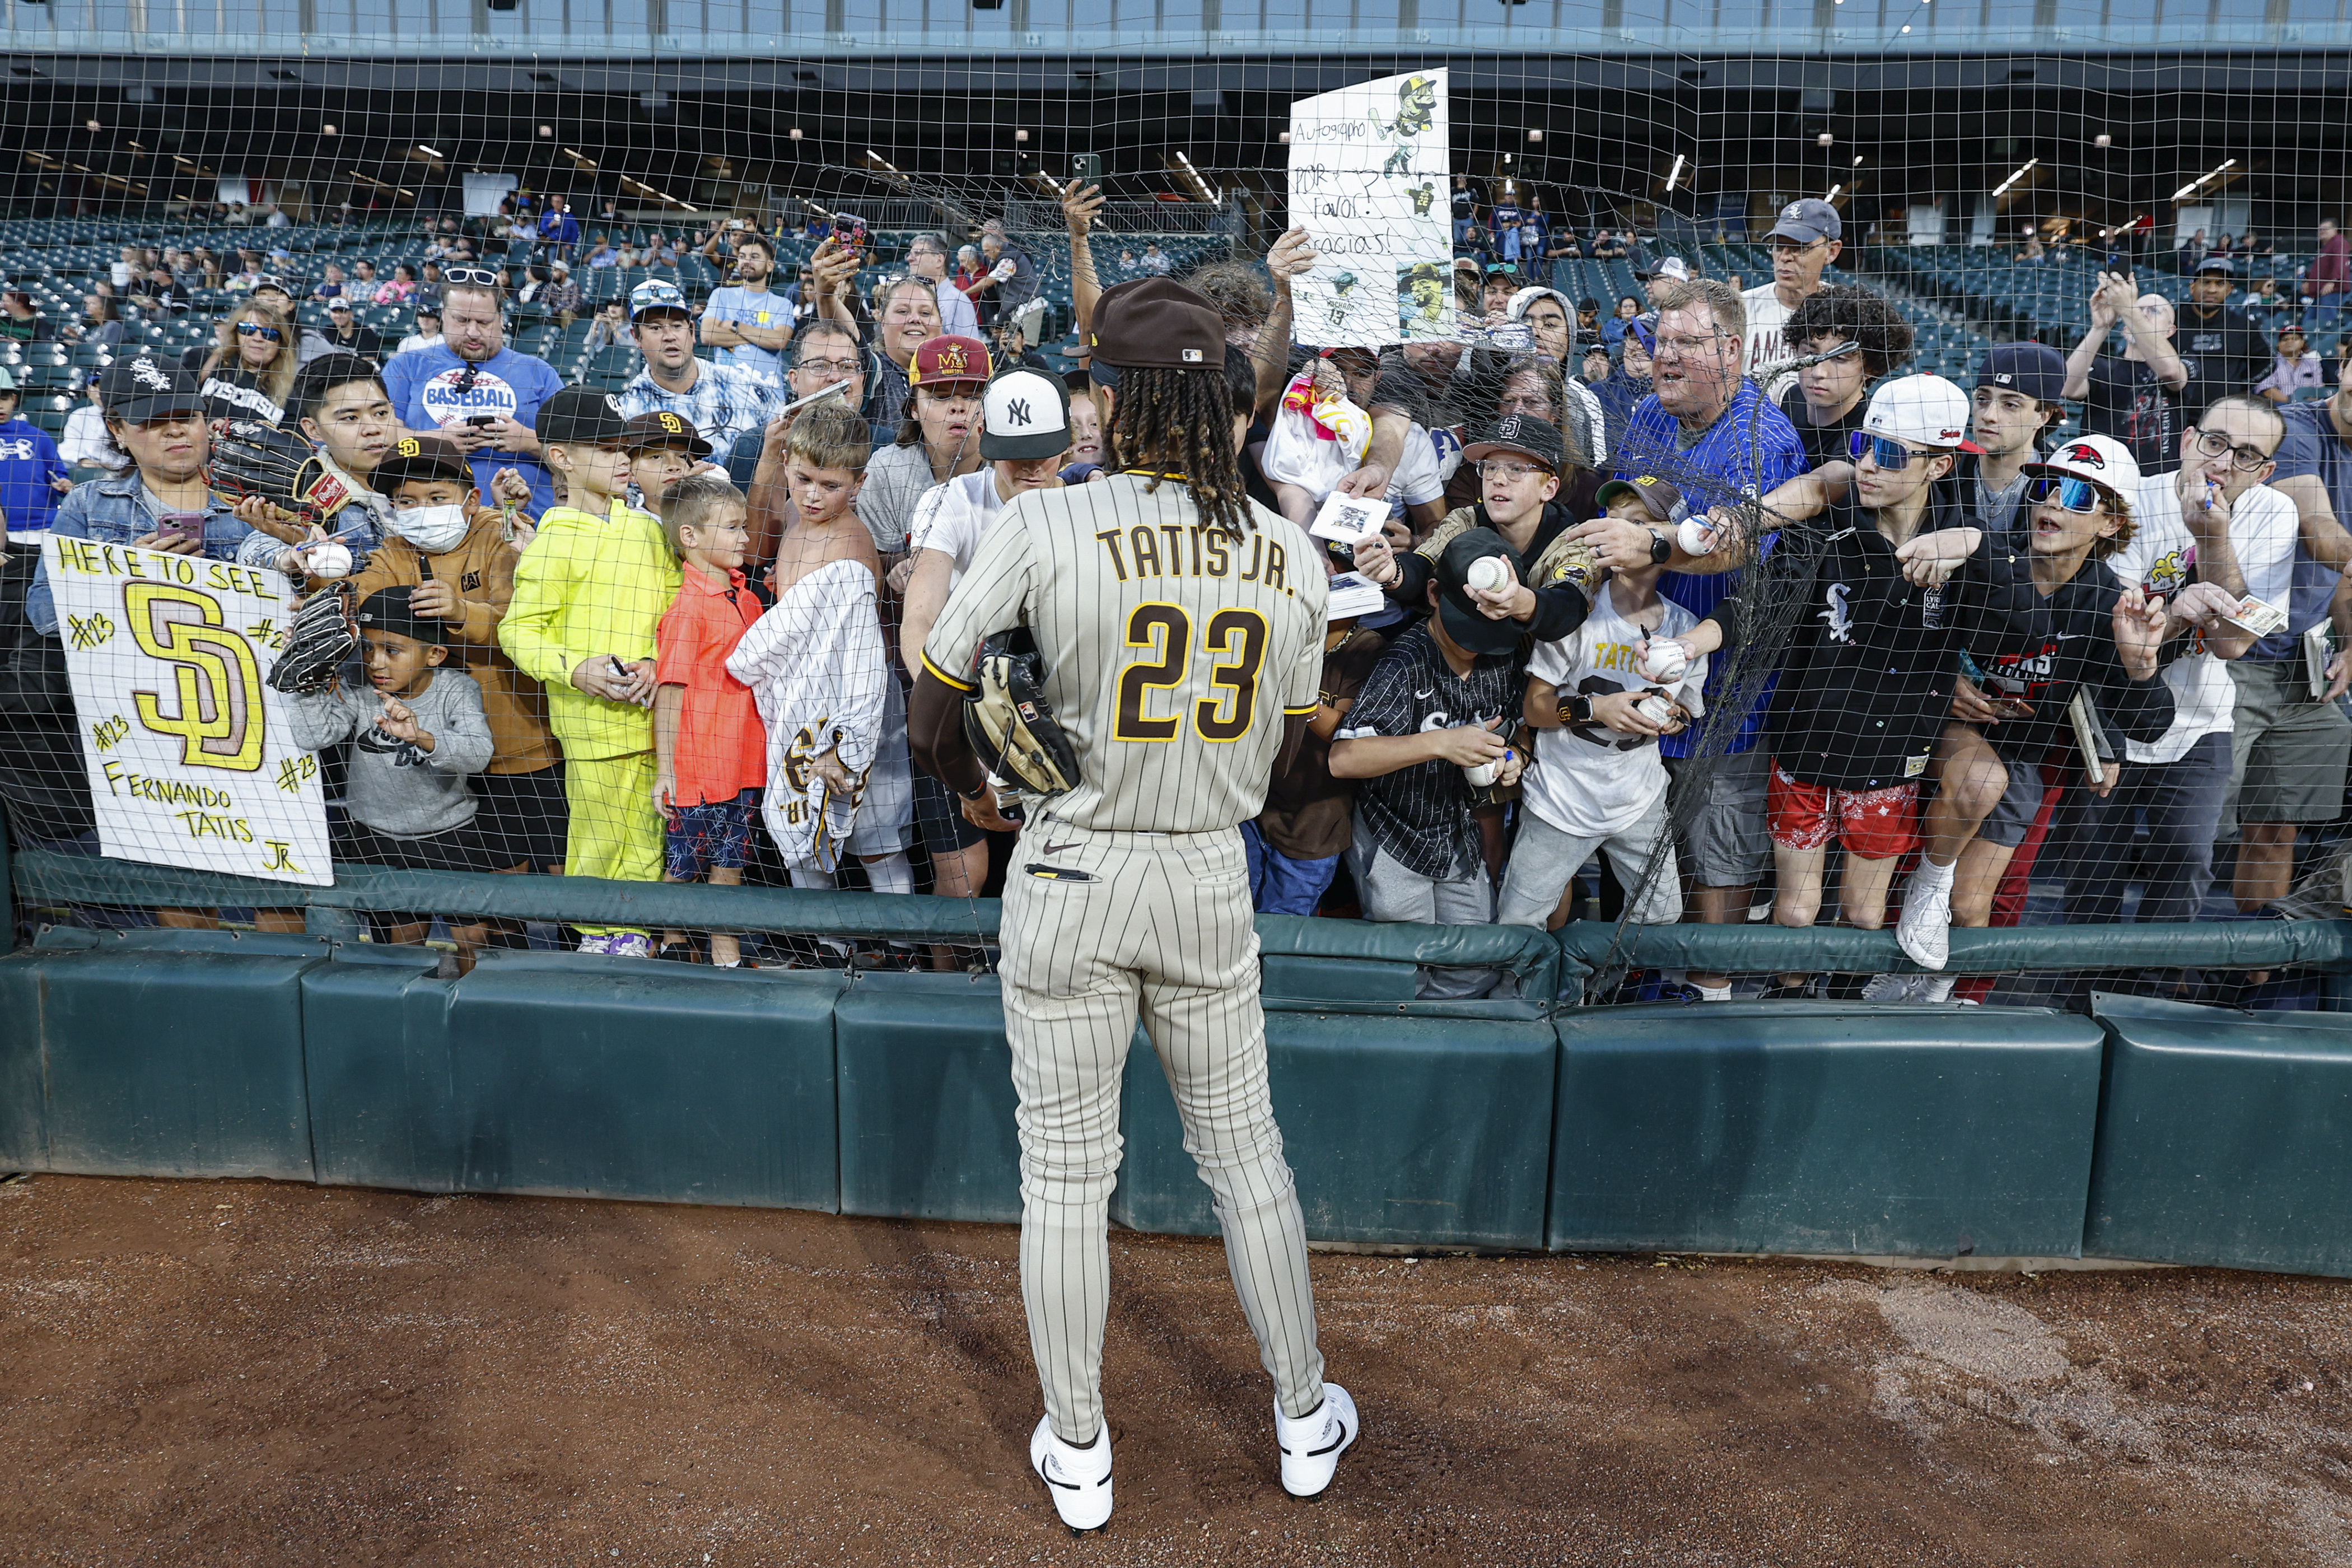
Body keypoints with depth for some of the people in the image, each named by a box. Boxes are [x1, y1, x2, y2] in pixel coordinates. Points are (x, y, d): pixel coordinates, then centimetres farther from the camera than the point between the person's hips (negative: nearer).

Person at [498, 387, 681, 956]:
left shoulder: (648, 530, 10)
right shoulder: (555, 540, -6)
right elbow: (520, 630, -6)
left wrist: (657, 664, -7)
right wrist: (575, 669, -20)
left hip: (652, 712, 5)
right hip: (592, 717, -5)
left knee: (646, 836, 12)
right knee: (599, 836, 3)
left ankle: (633, 938, 26)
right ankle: (596, 939, 20)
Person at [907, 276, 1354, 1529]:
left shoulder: (1046, 526, -15)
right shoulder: (1288, 555, -3)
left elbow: (931, 717, -7)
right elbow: (1280, 755, 7)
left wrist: (979, 793, 13)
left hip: (1071, 879, -3)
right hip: (1211, 880, 3)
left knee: (1064, 1175, 11)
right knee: (1244, 1152, 18)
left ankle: (1077, 1455, 27)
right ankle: (1305, 1421, 34)